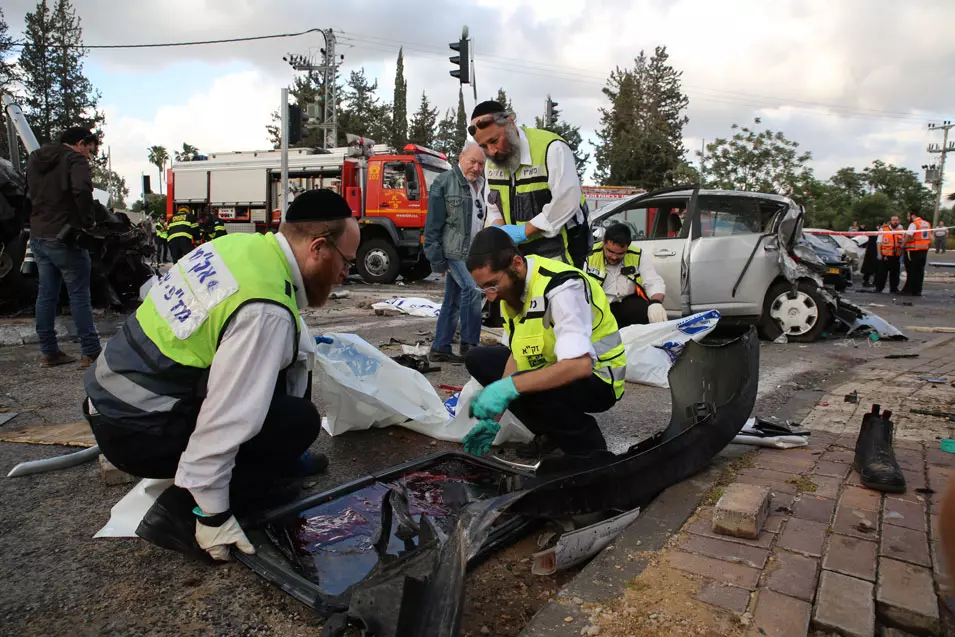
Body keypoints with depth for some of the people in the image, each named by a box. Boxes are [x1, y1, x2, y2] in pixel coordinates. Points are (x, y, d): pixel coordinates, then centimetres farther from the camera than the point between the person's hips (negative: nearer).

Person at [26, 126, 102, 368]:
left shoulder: (35, 159, 16)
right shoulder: (75, 159, -11)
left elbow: (30, 193, 23)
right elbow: (81, 190, -28)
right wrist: (87, 221, -17)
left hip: (38, 235, 8)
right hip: (65, 237, -8)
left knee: (46, 294, 11)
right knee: (79, 295, -3)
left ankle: (49, 352, 16)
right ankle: (90, 352, 0)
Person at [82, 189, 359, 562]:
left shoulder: (242, 244, -3)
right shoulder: (266, 310, -28)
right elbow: (223, 419, -27)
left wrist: (300, 342, 10)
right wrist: (213, 516, -17)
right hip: (136, 433, -9)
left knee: (292, 355, 7)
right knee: (299, 420, -12)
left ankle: (277, 459, 22)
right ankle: (182, 510, -6)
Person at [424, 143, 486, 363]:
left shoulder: (482, 187, 14)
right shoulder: (444, 183, -6)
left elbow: (486, 221, 20)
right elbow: (433, 225, -10)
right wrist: (437, 259, -14)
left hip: (474, 253, 7)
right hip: (454, 252, -7)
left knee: (453, 300, 10)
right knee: (473, 289, -19)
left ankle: (440, 349, 18)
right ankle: (469, 345, -8)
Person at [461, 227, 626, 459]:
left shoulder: (560, 288, -30)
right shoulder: (512, 284, -5)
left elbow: (580, 365, -40)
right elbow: (517, 355, -1)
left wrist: (508, 387, -40)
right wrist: (493, 419, -5)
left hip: (597, 379, -8)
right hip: (552, 369, 8)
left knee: (526, 391, -34)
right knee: (478, 360, 3)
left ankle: (589, 449, -5)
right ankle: (553, 432, 8)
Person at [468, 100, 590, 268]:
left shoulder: (551, 148, -18)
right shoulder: (492, 161, 7)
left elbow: (567, 202, -24)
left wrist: (523, 231, -23)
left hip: (557, 254, -7)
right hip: (519, 255, 7)